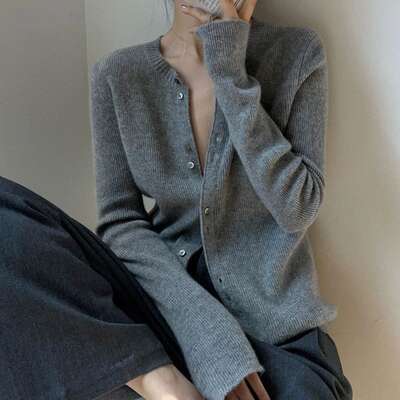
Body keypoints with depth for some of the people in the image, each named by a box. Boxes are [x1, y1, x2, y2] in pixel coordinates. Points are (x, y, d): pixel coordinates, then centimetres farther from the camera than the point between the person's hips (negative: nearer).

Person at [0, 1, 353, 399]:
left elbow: (297, 209, -10)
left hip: (272, 321, -1)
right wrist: (207, 333, -18)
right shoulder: (118, 75, -1)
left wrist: (231, 74, -16)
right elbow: (120, 223, -5)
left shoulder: (298, 55, -2)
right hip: (163, 300, 2)